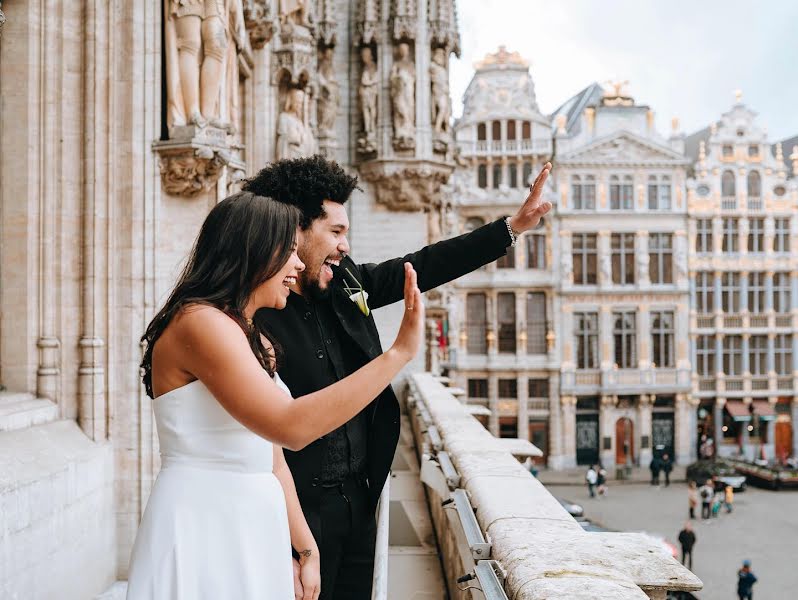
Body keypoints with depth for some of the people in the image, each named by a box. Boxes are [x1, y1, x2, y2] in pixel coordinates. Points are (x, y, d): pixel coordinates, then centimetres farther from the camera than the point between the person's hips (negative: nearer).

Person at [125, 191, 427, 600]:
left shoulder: (258, 342, 14)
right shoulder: (199, 321, -16)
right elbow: (290, 427, -27)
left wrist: (306, 550, 11)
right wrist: (399, 353, -26)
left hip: (254, 534, 9)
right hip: (202, 534, -9)